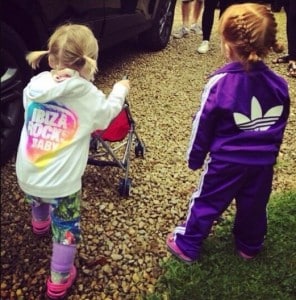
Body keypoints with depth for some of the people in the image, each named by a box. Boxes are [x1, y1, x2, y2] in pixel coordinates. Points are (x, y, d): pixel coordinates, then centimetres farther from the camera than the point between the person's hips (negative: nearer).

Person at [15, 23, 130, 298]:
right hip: (61, 183, -5)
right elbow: (108, 111, 10)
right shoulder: (90, 97, -12)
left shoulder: (34, 86, -3)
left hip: (26, 177, 5)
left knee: (38, 202, 38)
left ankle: (40, 223, 69)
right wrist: (120, 90, 29)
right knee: (66, 229, 18)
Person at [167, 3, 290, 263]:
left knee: (206, 203, 13)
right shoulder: (279, 85, -7)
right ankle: (250, 246, 43)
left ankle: (187, 246, 28)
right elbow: (279, 126, 6)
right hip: (263, 161, 4)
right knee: (254, 205, 22)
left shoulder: (220, 82, -21)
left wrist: (195, 157, 3)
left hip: (225, 160, -4)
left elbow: (203, 124, -12)